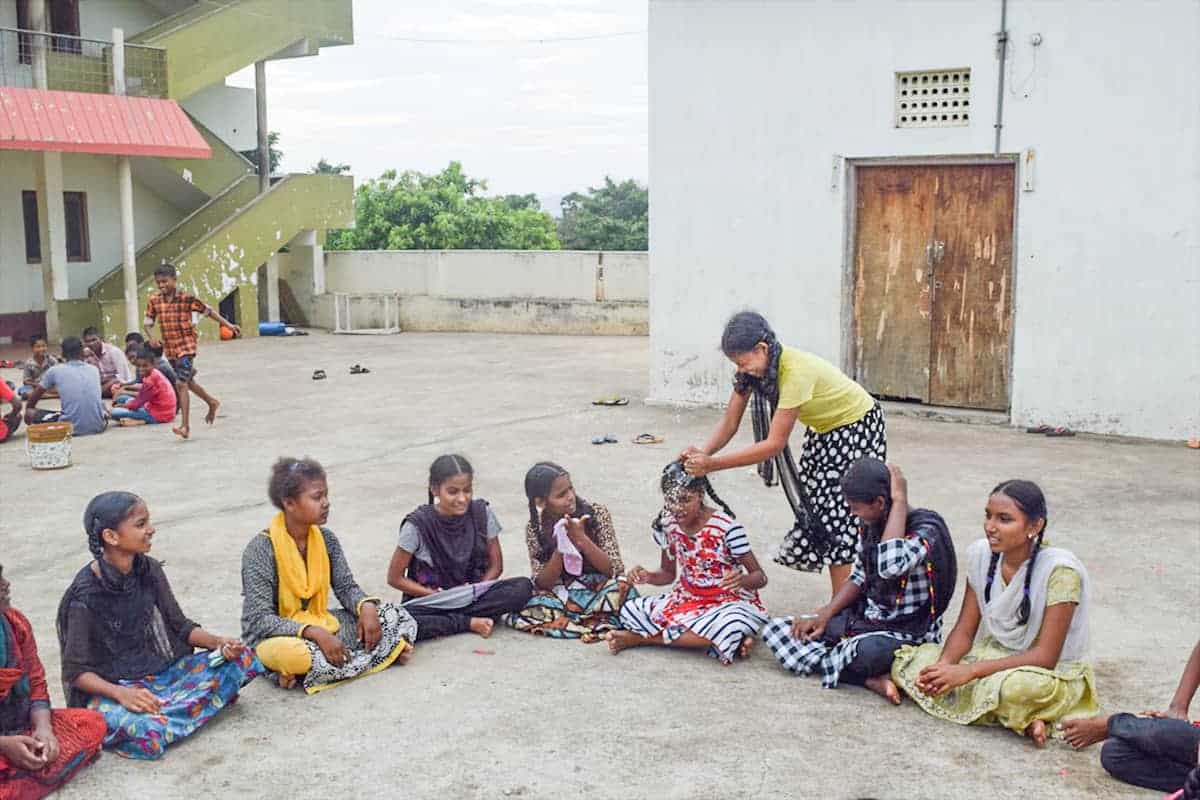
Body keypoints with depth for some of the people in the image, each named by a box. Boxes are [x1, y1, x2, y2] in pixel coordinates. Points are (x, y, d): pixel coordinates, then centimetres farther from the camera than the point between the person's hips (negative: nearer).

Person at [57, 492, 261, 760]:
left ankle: (151, 714, -9)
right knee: (147, 735, -39)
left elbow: (180, 626, 9)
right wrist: (120, 693, -29)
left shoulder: (149, 570, 1)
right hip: (108, 688, -7)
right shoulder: (86, 594, -16)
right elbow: (76, 671, -13)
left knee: (243, 658, -10)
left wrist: (218, 642, -10)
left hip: (161, 672, 7)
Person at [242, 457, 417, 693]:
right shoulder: (261, 549, -16)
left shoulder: (326, 539, 1)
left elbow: (346, 586, 7)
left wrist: (366, 606, -16)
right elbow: (259, 619, -20)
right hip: (277, 636, -7)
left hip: (321, 627, 7)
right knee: (291, 654, -42)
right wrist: (315, 633, -31)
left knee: (396, 616, -6)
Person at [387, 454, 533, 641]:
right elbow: (395, 578, -7)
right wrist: (438, 596, -15)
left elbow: (495, 566, 3)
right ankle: (471, 622, -18)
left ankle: (448, 620, -18)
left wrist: (476, 590, -16)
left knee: (523, 587, -24)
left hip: (472, 595, 2)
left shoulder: (482, 513, -6)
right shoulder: (418, 525, -14)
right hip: (430, 598, -2)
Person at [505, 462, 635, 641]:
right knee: (525, 608, -29)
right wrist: (560, 547, -26)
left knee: (623, 590, -34)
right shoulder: (535, 529, -7)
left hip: (599, 590, -1)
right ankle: (602, 623, -23)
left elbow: (614, 569, -12)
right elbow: (542, 584, -11)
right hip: (561, 594, 1)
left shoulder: (597, 513, -10)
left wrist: (581, 538, -26)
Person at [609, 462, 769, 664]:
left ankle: (642, 637, -19)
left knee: (729, 628, -41)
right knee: (629, 611, -15)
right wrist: (648, 577, -13)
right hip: (688, 599, 5)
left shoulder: (726, 527, -19)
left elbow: (760, 577, -13)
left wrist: (742, 580, -36)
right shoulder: (667, 525, -4)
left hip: (729, 601, -4)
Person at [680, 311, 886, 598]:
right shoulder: (755, 367, -13)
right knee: (812, 506, 7)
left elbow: (774, 444, -36)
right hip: (823, 431, 8)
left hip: (857, 427, -8)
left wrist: (713, 464, -39)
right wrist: (703, 454, -30)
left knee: (840, 513, -10)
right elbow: (730, 422, -11)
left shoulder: (796, 371, -37)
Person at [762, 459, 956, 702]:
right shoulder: (870, 525, 3)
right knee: (776, 629, -5)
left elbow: (891, 565, -40)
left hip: (910, 634, -9)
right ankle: (871, 679, -18)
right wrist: (824, 616, 0)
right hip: (865, 618, 9)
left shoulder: (926, 529, -19)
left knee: (865, 652, -44)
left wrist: (899, 500, -30)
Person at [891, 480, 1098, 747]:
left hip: (1049, 673, -7)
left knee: (1019, 686, -43)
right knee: (907, 661, -14)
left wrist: (969, 671, -28)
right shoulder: (980, 554, -5)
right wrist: (944, 665, -22)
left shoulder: (1059, 570, -22)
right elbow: (964, 630, 0)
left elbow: (1045, 656, -22)